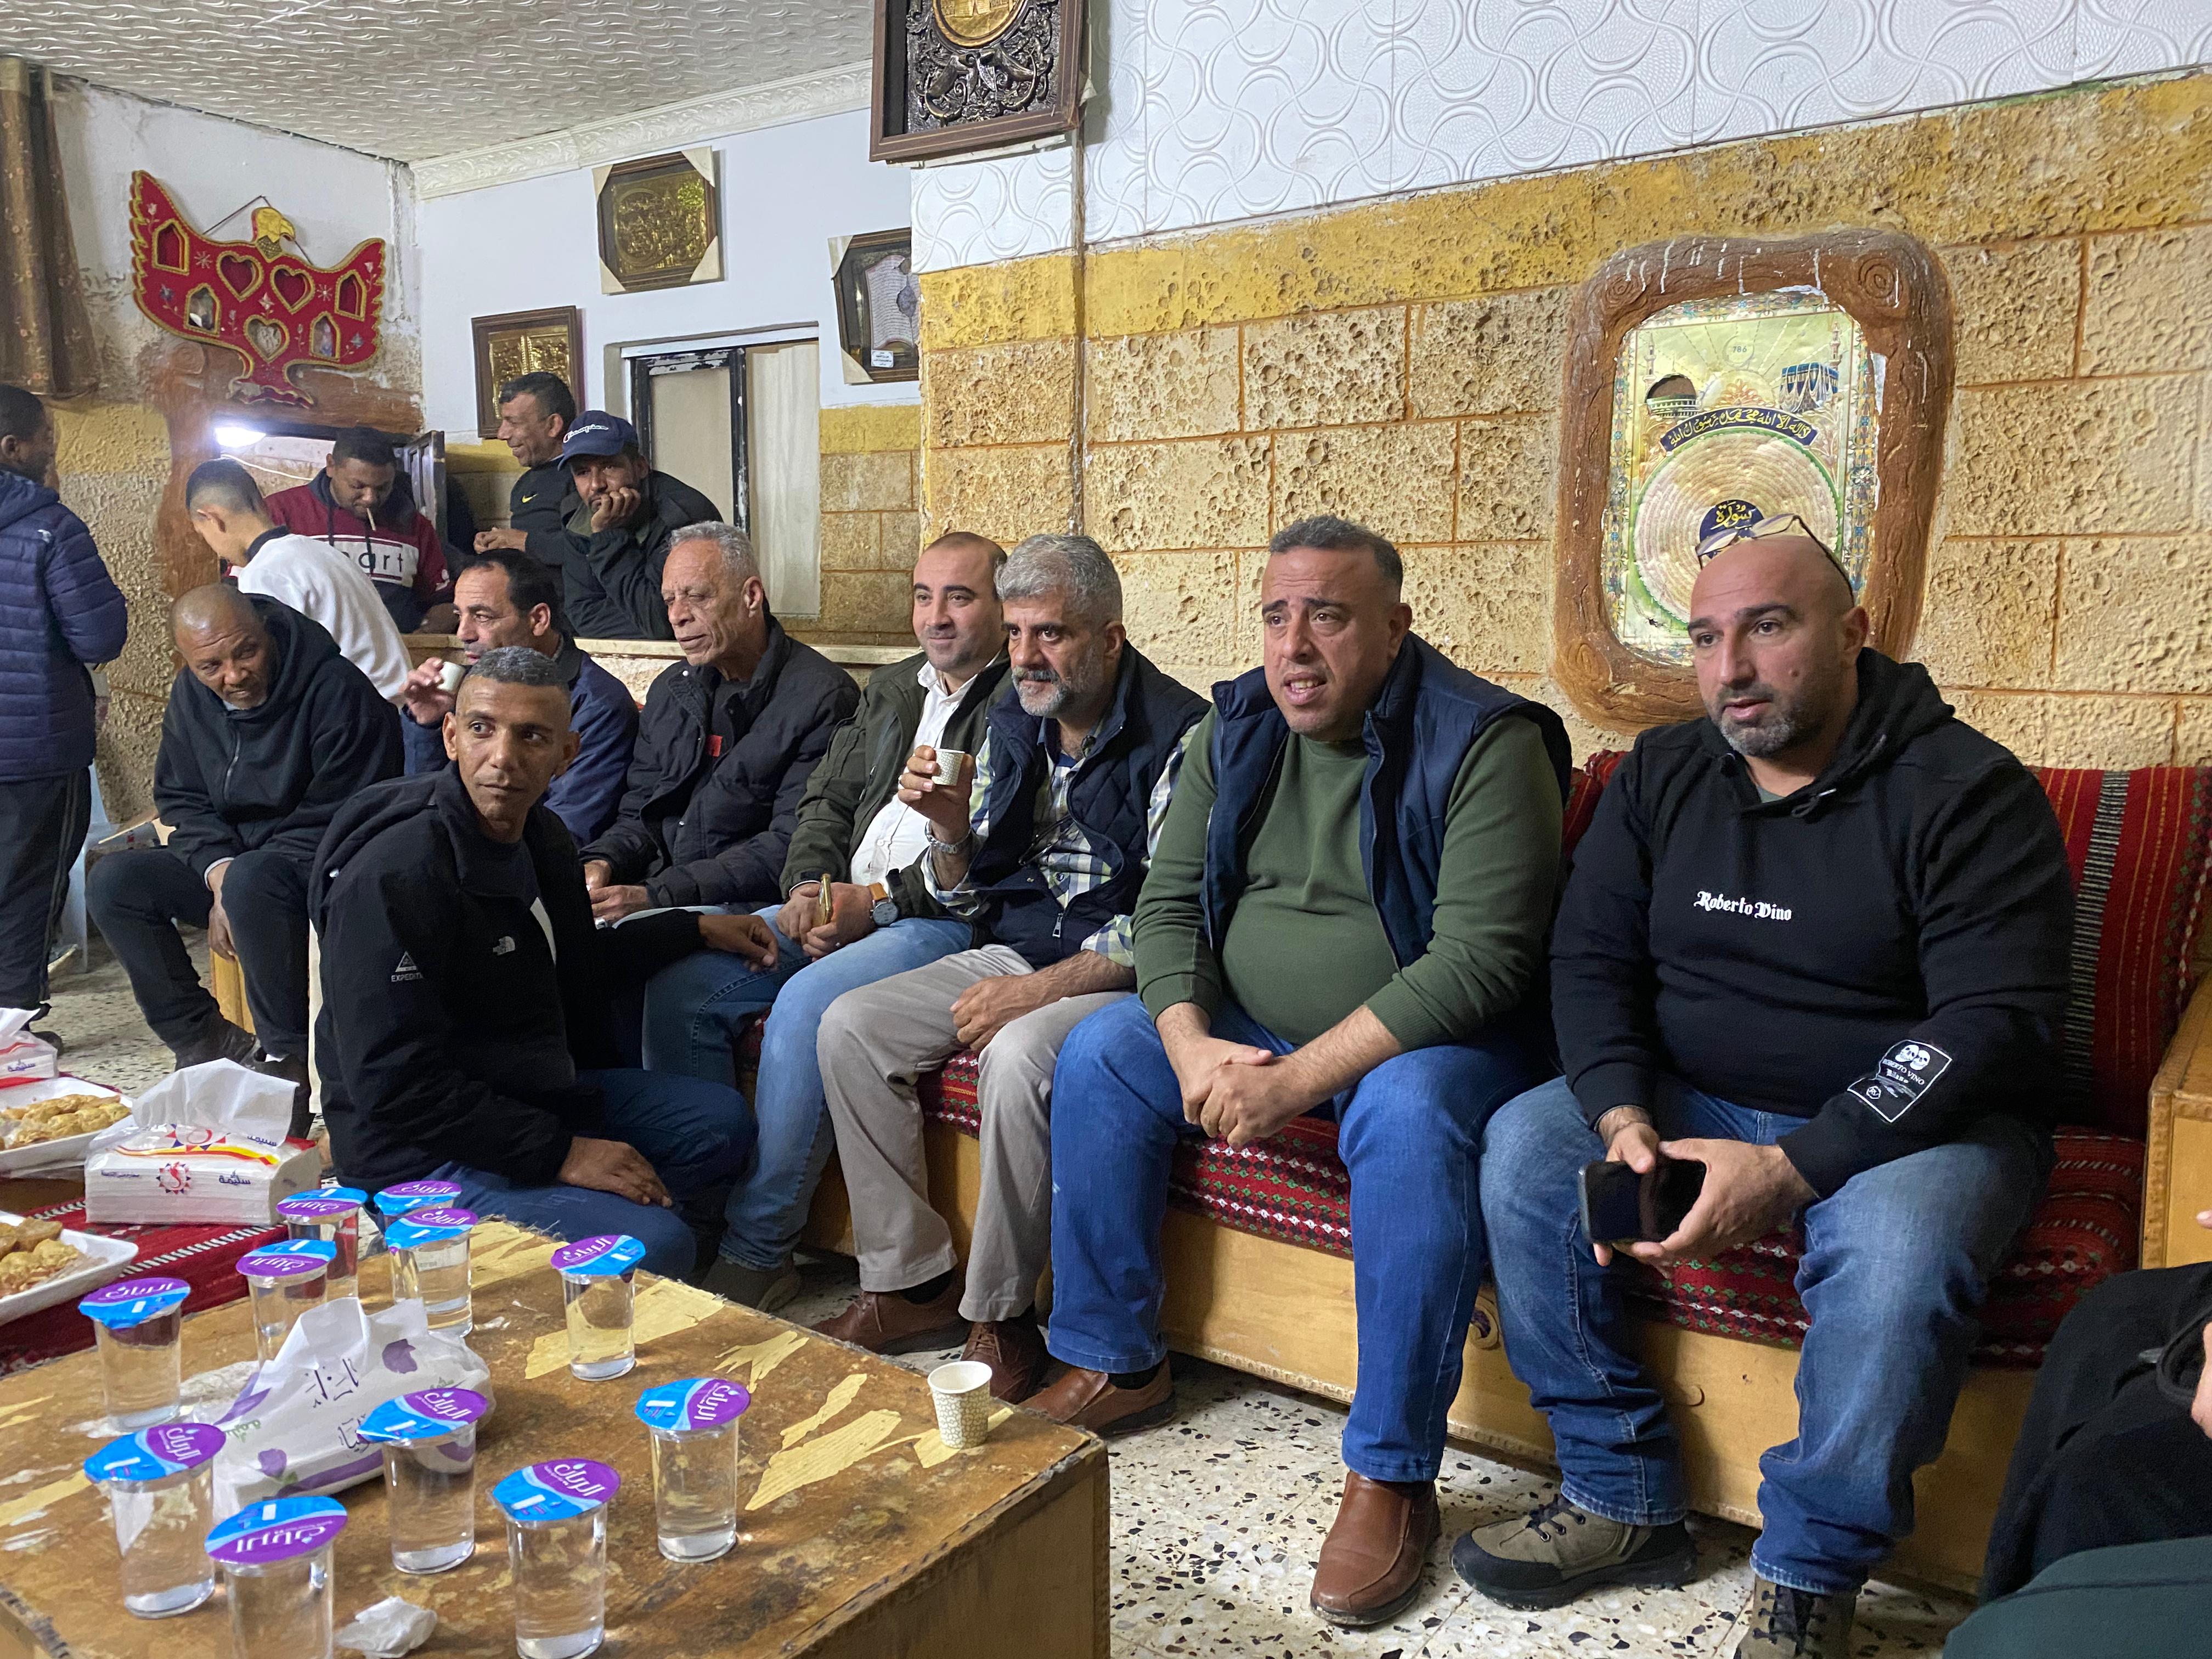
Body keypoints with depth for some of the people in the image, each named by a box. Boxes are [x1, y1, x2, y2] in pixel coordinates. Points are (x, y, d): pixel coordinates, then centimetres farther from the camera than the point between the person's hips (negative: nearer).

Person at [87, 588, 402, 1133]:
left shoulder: (337, 689, -20)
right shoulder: (191, 695, 2)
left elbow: (340, 819, -19)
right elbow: (180, 798, 9)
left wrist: (239, 881, -21)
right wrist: (218, 869, -12)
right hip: (226, 858, 7)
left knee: (253, 882, -37)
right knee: (112, 882, -11)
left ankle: (288, 1056, -21)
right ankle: (205, 1036, -4)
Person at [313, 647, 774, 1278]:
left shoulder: (543, 836, 5)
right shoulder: (393, 875, -23)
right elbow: (394, 1085, -26)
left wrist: (695, 928, 20)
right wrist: (560, 1153, -24)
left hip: (535, 1094, 9)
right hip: (420, 1149, -9)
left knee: (721, 1120, 11)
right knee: (656, 1246, -25)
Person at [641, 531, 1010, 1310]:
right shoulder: (890, 688, 22)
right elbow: (827, 797, 20)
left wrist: (878, 900, -16)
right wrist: (808, 887, 0)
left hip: (946, 918, -8)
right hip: (840, 900, 8)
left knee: (806, 1004, -31)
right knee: (678, 983, -10)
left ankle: (757, 1253, -16)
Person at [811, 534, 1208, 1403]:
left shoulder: (1176, 735, -13)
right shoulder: (1009, 722, 8)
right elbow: (967, 897, 13)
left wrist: (1041, 989, -23)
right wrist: (949, 825, -9)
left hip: (1116, 974, -7)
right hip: (1013, 955, 7)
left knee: (1017, 1056, -35)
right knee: (849, 1025, -9)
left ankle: (998, 1314, -14)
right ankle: (910, 1281, 0)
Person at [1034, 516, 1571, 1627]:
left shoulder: (1483, 742, -19)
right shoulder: (1236, 730, 1)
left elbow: (1477, 960, -26)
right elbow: (1167, 903, 2)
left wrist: (1296, 1081, -30)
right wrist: (1193, 1046, -17)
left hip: (1430, 1037, -6)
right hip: (1250, 1029, 6)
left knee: (1409, 1115, -36)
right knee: (1099, 1055, -6)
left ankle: (1391, 1475, -22)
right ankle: (1112, 1365, 6)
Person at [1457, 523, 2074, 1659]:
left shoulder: (1966, 793, -11)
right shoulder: (1663, 775, 5)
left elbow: (1995, 1021, -20)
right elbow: (1589, 958, 2)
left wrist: (1792, 1169, -28)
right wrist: (1623, 1117, -18)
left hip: (1909, 1123, -4)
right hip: (1694, 1099, 5)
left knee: (1898, 1245, -35)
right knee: (1522, 1150, -17)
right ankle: (1623, 1500, -5)